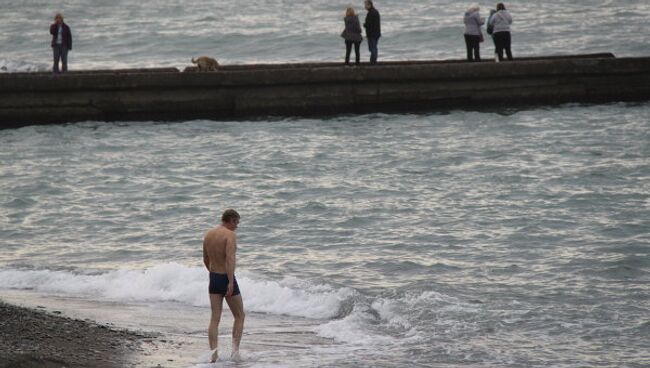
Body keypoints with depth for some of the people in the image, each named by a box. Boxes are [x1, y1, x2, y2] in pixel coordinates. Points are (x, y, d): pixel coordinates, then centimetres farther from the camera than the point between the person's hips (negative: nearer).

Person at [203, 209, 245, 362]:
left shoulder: (208, 234, 8)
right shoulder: (230, 235, -14)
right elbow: (230, 258, -27)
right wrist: (230, 282, -32)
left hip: (213, 280, 6)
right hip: (227, 280, -6)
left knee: (215, 318, 4)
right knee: (239, 316, 10)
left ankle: (214, 353, -5)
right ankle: (235, 350, 0)